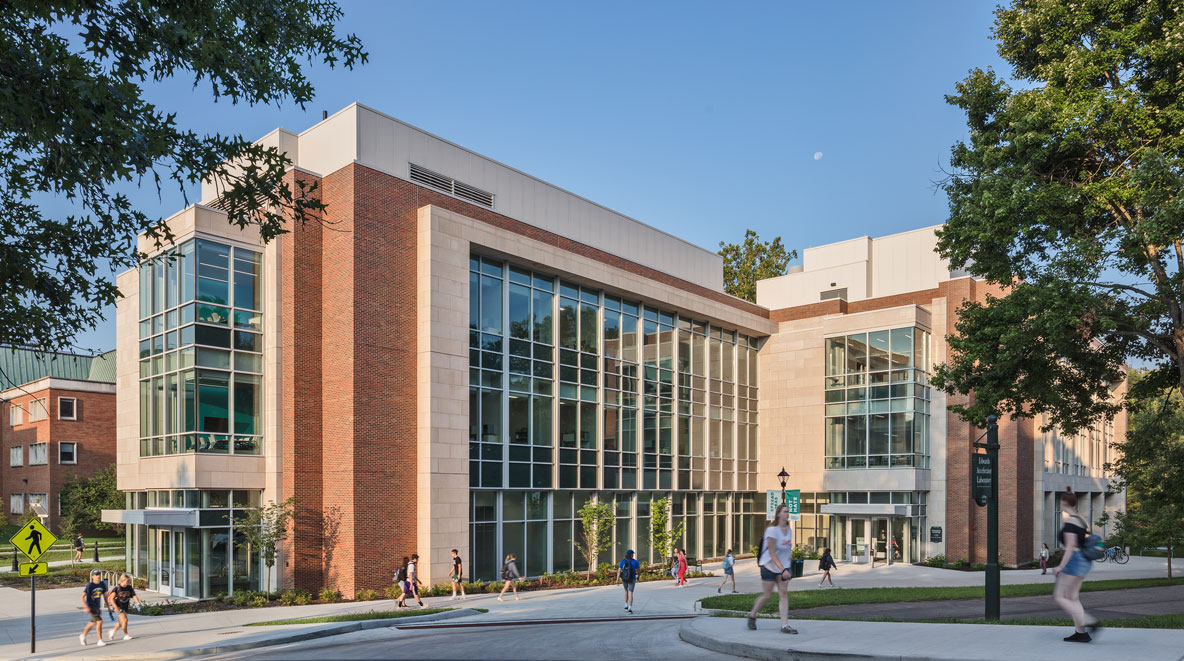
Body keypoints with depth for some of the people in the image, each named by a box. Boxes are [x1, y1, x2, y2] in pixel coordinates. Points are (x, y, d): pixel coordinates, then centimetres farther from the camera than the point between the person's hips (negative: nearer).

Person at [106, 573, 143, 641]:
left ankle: (112, 632, 36)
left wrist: (138, 602, -23)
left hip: (125, 607, 6)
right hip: (119, 607, -6)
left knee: (121, 622, 14)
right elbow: (112, 598, -14)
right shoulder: (117, 588, -13)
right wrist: (116, 607, -26)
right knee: (125, 620, -13)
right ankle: (126, 635, 1)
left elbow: (134, 596, -5)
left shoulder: (129, 588, 0)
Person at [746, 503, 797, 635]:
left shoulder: (789, 530, 3)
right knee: (767, 595, 2)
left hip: (783, 566, 5)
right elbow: (772, 553, -21)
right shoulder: (772, 530, -18)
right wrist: (783, 570, -26)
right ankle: (752, 615, 25)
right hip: (769, 566, -5)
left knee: (783, 594, -4)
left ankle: (785, 625, -4)